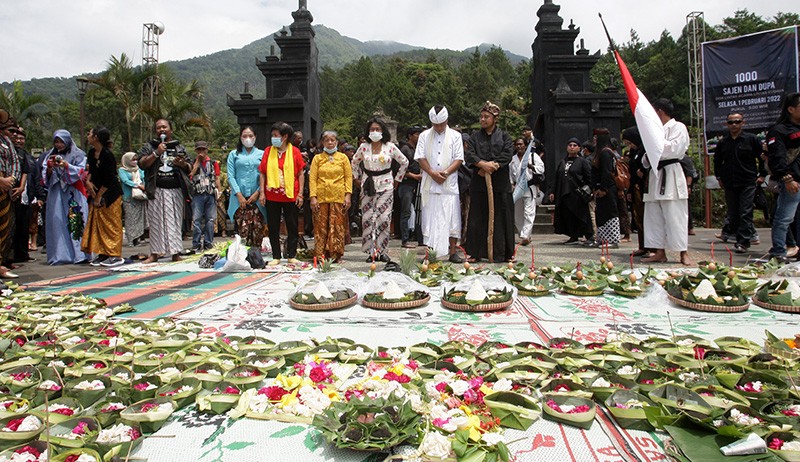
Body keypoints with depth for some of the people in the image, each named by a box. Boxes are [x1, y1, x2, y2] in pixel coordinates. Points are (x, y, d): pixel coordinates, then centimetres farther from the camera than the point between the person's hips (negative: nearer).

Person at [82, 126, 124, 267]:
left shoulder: (107, 155, -17)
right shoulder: (91, 153, 7)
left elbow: (109, 179, -17)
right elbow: (90, 171, 16)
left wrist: (99, 196, -13)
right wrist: (88, 181, -5)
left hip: (110, 194, -8)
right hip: (97, 193, 8)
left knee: (111, 224, -3)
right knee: (97, 223, 9)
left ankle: (115, 255, 2)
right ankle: (102, 253, 16)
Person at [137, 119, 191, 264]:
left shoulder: (179, 147, 16)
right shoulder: (149, 146, 12)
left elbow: (189, 167, 18)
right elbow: (142, 164, -1)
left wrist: (183, 164, -4)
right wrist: (157, 153, -11)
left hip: (176, 190, 1)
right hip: (156, 191, -1)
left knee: (175, 222, 0)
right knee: (156, 222, -1)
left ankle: (176, 253, 3)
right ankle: (154, 254, 4)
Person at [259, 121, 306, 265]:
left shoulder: (295, 151, 0)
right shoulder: (268, 151, 5)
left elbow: (301, 174, 1)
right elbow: (262, 173, 6)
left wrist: (300, 194, -5)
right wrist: (262, 193, -2)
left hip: (291, 196, -2)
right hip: (271, 196, 2)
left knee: (292, 227, 6)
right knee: (273, 228, 7)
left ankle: (291, 256, 17)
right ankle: (276, 257, 16)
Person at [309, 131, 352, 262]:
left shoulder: (343, 158, 11)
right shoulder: (317, 158, 11)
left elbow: (348, 177, 6)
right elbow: (312, 178, 5)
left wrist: (348, 195, -4)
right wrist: (313, 197, -6)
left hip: (338, 197, 0)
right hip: (321, 197, 0)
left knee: (337, 226, -1)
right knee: (321, 227, -1)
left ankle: (335, 254, 5)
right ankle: (320, 254, 5)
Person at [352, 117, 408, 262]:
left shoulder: (390, 147, 1)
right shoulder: (363, 147, 5)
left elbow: (404, 162, 10)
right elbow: (354, 163, 21)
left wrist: (397, 180, 9)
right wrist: (358, 178, 15)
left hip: (385, 186, -1)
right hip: (368, 186, 2)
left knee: (384, 218, -7)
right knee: (367, 218, -3)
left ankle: (382, 251, 2)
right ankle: (371, 251, 4)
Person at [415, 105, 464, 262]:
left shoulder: (455, 136, 9)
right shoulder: (424, 136, 11)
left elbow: (459, 158, 2)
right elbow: (420, 158, 3)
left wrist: (446, 172, -14)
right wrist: (433, 173, -11)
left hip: (449, 184, -1)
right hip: (429, 185, 1)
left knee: (452, 218, -2)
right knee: (429, 219, 1)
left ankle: (452, 252, 5)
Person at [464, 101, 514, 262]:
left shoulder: (504, 136, 10)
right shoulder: (475, 137, 13)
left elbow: (508, 154, -5)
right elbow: (469, 154, -1)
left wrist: (491, 166, -14)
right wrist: (483, 164, -17)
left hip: (500, 183, -1)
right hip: (479, 183, 1)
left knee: (501, 218, 0)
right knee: (478, 219, 0)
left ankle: (503, 253, 6)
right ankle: (476, 253, 5)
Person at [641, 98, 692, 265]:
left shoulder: (677, 127, -3)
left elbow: (675, 149, -16)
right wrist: (647, 159, 4)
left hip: (671, 175, -8)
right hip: (656, 175, 8)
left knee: (675, 216, -8)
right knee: (654, 216, 7)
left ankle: (684, 253, -2)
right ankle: (660, 253, 12)